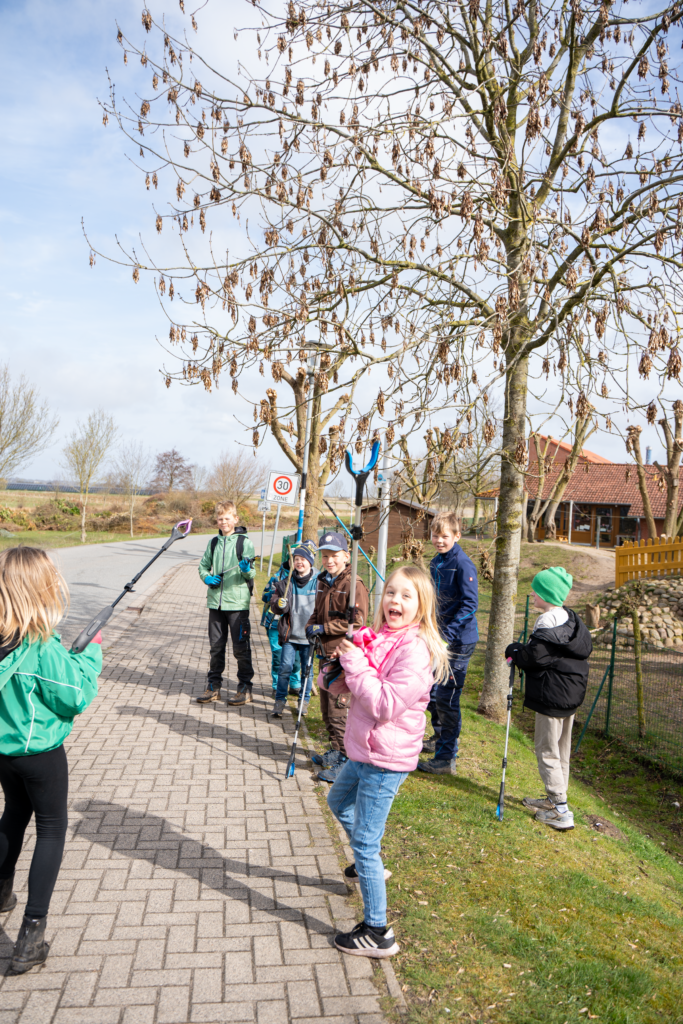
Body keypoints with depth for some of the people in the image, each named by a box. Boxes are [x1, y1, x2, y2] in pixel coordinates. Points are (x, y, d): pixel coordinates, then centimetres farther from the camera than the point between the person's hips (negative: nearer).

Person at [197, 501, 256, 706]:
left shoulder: (244, 542, -4)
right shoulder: (213, 542, 10)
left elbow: (252, 574, -5)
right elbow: (203, 565, 19)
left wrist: (246, 569, -27)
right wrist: (206, 577, -1)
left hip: (238, 603, -5)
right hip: (215, 602, 5)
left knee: (240, 648, 1)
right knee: (215, 647, 11)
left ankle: (245, 689, 12)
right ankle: (213, 687, 21)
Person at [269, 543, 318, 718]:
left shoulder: (318, 583, -3)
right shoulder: (286, 583, 3)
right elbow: (275, 606, 4)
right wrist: (279, 604, -19)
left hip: (308, 637, -1)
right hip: (290, 635, 1)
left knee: (307, 670, 8)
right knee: (285, 668, -3)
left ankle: (305, 701, 25)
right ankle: (280, 700, 12)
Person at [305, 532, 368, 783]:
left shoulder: (354, 585, -14)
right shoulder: (323, 582, 12)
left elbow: (357, 621, -20)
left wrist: (324, 628, -18)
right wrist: (311, 626, 3)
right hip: (327, 652, 9)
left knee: (339, 708, -5)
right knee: (326, 705, 17)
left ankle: (344, 761, 6)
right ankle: (335, 751, 33)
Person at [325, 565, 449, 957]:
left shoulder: (415, 649, -23)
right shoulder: (377, 638, 3)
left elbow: (387, 705, -29)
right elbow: (340, 686, 10)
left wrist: (357, 665, -25)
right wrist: (341, 662, -11)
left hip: (386, 760, -9)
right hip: (364, 751, 9)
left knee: (365, 842, 0)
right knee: (339, 802, 31)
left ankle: (378, 933, 15)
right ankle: (369, 863, 53)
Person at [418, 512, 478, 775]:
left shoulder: (463, 565, -16)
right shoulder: (436, 562, 10)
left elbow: (470, 605, -20)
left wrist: (447, 634, -24)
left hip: (458, 640, -9)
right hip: (439, 638, 9)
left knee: (446, 698, -4)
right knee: (432, 692, 19)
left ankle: (446, 759, 7)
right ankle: (439, 739, 39)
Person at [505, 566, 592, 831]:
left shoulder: (548, 621, -21)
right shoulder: (571, 618, 9)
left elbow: (535, 656, -21)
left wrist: (513, 650, -1)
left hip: (552, 695, -10)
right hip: (571, 693, 10)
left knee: (547, 750, -1)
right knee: (561, 748, 19)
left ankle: (561, 811, 2)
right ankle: (554, 798, 32)